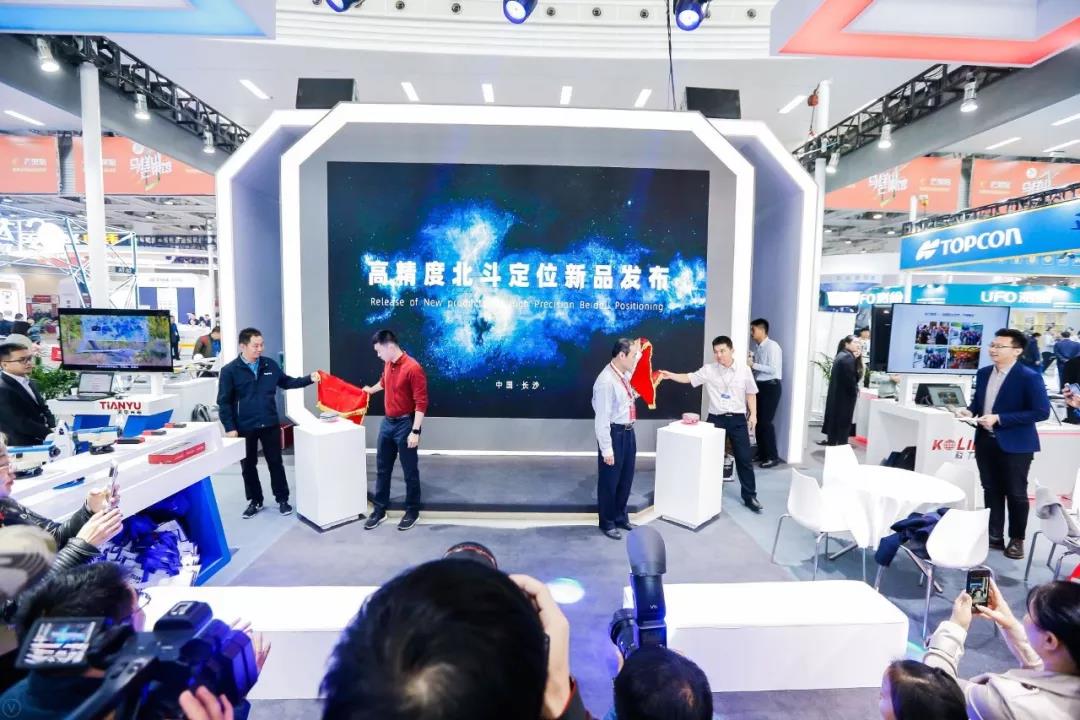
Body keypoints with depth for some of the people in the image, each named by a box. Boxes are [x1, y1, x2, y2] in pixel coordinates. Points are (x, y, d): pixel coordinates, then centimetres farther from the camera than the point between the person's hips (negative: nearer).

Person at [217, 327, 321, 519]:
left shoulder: (270, 365, 1)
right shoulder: (230, 371, -9)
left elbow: (286, 382, 14)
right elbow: (224, 402, -7)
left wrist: (309, 379, 1)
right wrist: (230, 427, -12)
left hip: (270, 424, 2)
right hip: (245, 427, -2)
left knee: (275, 463, 10)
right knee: (248, 466, 12)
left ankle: (282, 499, 23)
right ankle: (255, 501, 29)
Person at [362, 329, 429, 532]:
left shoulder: (413, 368, -21)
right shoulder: (387, 364, 5)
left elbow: (421, 403, -21)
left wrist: (415, 431, -24)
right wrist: (371, 389, 47)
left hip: (405, 424, -8)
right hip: (387, 422, 8)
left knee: (410, 471, 6)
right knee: (382, 468, 14)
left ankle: (412, 511, 20)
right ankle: (380, 510, 27)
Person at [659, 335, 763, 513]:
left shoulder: (744, 371, 0)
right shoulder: (708, 370, -3)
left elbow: (751, 394, 7)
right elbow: (689, 378, -8)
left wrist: (753, 414, 2)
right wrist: (670, 375, -23)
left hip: (738, 419, 0)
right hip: (716, 418, 0)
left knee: (744, 459, 5)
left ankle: (750, 496, 20)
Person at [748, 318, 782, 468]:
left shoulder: (772, 346, -14)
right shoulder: (758, 348, 11)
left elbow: (773, 369, -22)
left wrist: (754, 365, -20)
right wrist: (750, 361, -2)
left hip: (770, 386, -9)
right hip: (760, 386, 9)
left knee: (766, 421, -8)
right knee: (758, 421, 12)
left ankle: (773, 457, 2)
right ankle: (762, 453, 23)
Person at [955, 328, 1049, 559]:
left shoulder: (1029, 377, -14)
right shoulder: (984, 373, 6)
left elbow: (1042, 411, -18)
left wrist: (999, 418, -23)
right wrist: (969, 410, -6)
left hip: (1015, 445, -6)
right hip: (986, 441, 6)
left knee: (1016, 494, 7)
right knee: (991, 491, 13)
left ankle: (1017, 539, 24)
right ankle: (995, 536, 25)